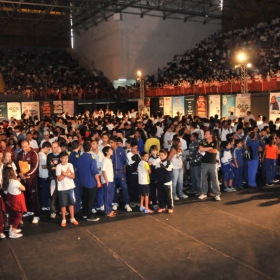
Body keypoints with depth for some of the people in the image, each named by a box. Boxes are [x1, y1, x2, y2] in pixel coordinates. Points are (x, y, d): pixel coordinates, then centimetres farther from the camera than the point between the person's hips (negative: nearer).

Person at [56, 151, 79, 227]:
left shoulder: (70, 165, 1)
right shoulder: (58, 167, -8)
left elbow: (73, 176, -4)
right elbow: (59, 179, -12)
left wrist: (65, 174, -18)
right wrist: (67, 173, -14)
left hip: (70, 187, 3)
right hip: (62, 188, -3)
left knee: (71, 203, 9)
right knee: (63, 204, 4)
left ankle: (72, 219, 20)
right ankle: (63, 220, 15)